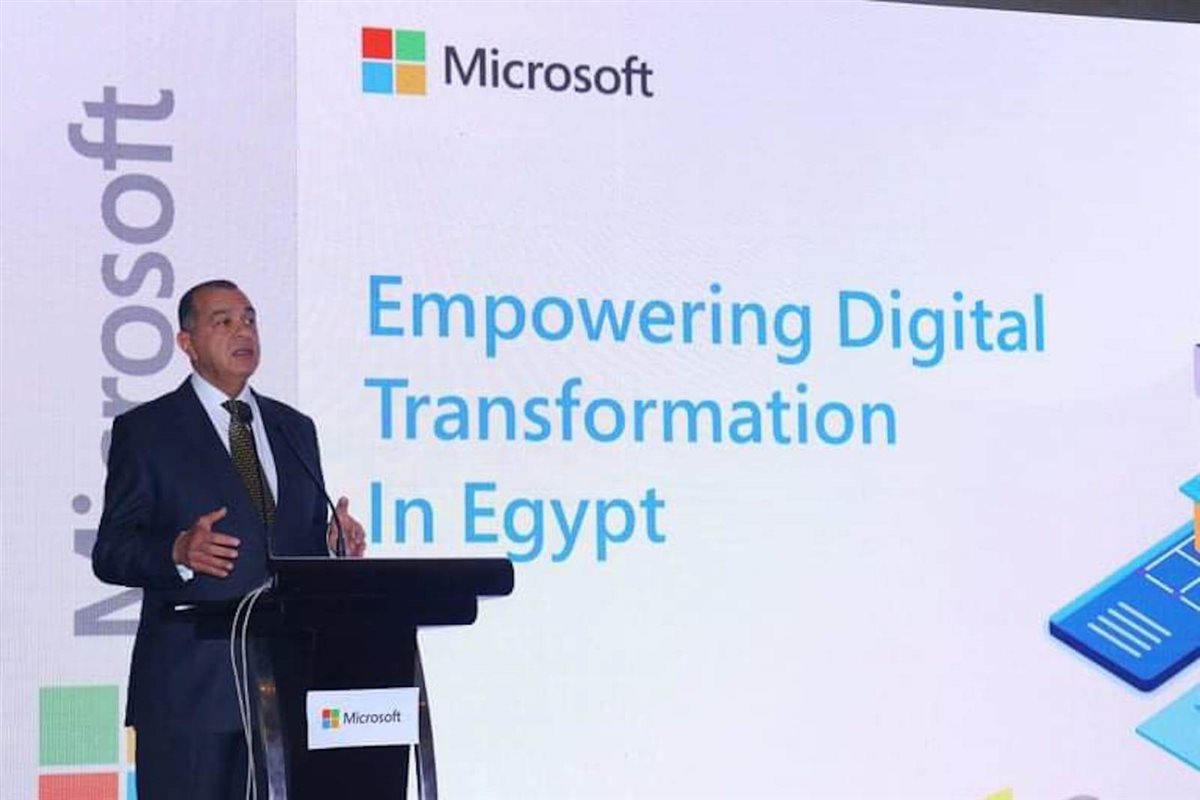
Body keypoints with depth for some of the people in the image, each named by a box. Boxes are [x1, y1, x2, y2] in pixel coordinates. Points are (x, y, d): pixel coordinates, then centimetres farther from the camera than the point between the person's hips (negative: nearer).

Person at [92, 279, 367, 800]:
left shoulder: (295, 428, 18)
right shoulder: (145, 430, 2)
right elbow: (110, 552, -2)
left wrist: (335, 542, -2)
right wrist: (179, 552, -21)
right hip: (191, 685, -4)